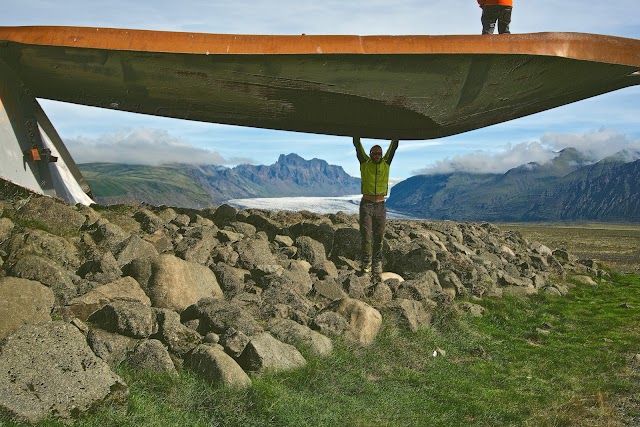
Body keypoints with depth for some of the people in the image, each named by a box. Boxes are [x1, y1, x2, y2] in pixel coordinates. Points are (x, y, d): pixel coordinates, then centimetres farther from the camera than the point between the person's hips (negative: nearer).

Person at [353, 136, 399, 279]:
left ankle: (377, 264, 15)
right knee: (366, 236, -3)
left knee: (379, 237, 6)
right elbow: (357, 144, -1)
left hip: (380, 205, 2)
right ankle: (367, 264, 7)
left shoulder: (386, 163, 7)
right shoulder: (365, 163, 3)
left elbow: (394, 145, 6)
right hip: (366, 204, -2)